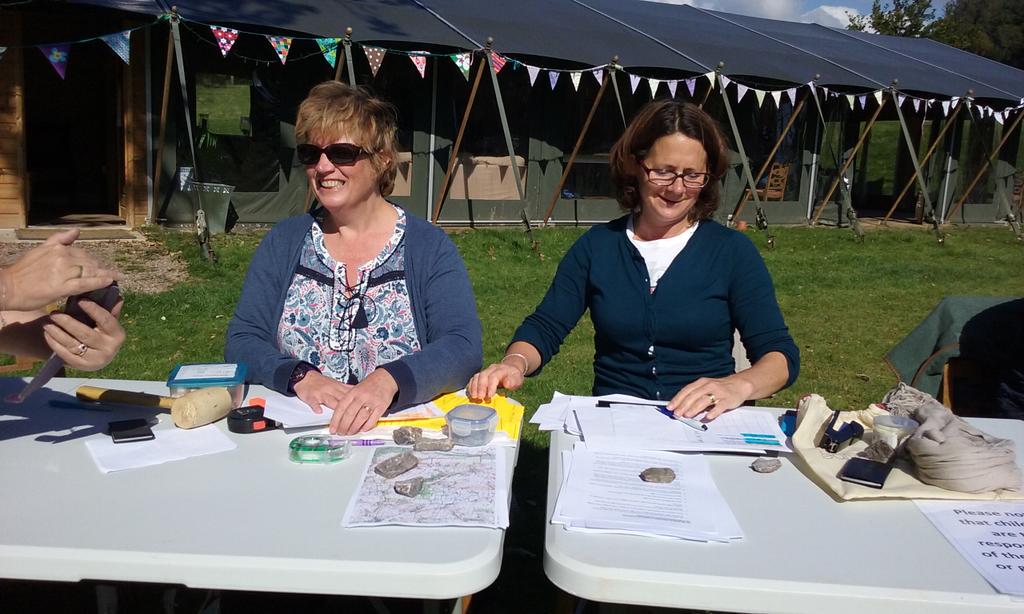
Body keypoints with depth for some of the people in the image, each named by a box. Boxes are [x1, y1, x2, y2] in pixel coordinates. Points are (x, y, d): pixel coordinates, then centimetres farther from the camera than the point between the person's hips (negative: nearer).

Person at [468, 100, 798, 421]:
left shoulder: (733, 251, 2)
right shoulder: (596, 246, 7)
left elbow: (781, 354, -3)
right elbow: (544, 328, 2)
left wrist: (739, 385, -26)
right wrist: (514, 363, -21)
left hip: (707, 426, -1)